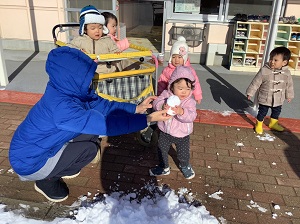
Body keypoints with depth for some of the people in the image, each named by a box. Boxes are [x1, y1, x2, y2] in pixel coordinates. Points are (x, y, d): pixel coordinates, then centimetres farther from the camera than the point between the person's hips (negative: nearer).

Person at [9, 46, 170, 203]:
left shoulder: (68, 90, -11)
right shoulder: (60, 107, -36)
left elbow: (102, 105, -4)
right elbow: (105, 124, -37)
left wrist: (136, 108, -11)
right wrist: (147, 119, -32)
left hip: (40, 148, 8)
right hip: (29, 163, -8)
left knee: (91, 132, -2)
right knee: (89, 148, -15)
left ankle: (60, 168, 17)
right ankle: (46, 181, 6)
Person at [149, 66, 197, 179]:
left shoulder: (190, 101, -19)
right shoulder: (166, 94, -13)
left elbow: (191, 116, -32)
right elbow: (156, 102, -25)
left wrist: (181, 112, -51)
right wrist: (162, 106, -48)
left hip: (182, 134, -2)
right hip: (165, 131, 2)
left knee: (183, 153, 19)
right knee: (161, 150, 20)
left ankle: (185, 166, 52)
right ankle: (164, 167, 46)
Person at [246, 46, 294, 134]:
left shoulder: (286, 73, -9)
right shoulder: (264, 70, -20)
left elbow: (289, 85, 6)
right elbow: (256, 82, -13)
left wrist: (289, 95, 14)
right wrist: (250, 93, -9)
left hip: (278, 100, 4)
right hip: (264, 99, -4)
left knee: (277, 111, 22)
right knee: (262, 112, 9)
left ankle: (273, 123, 47)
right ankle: (259, 124, 33)